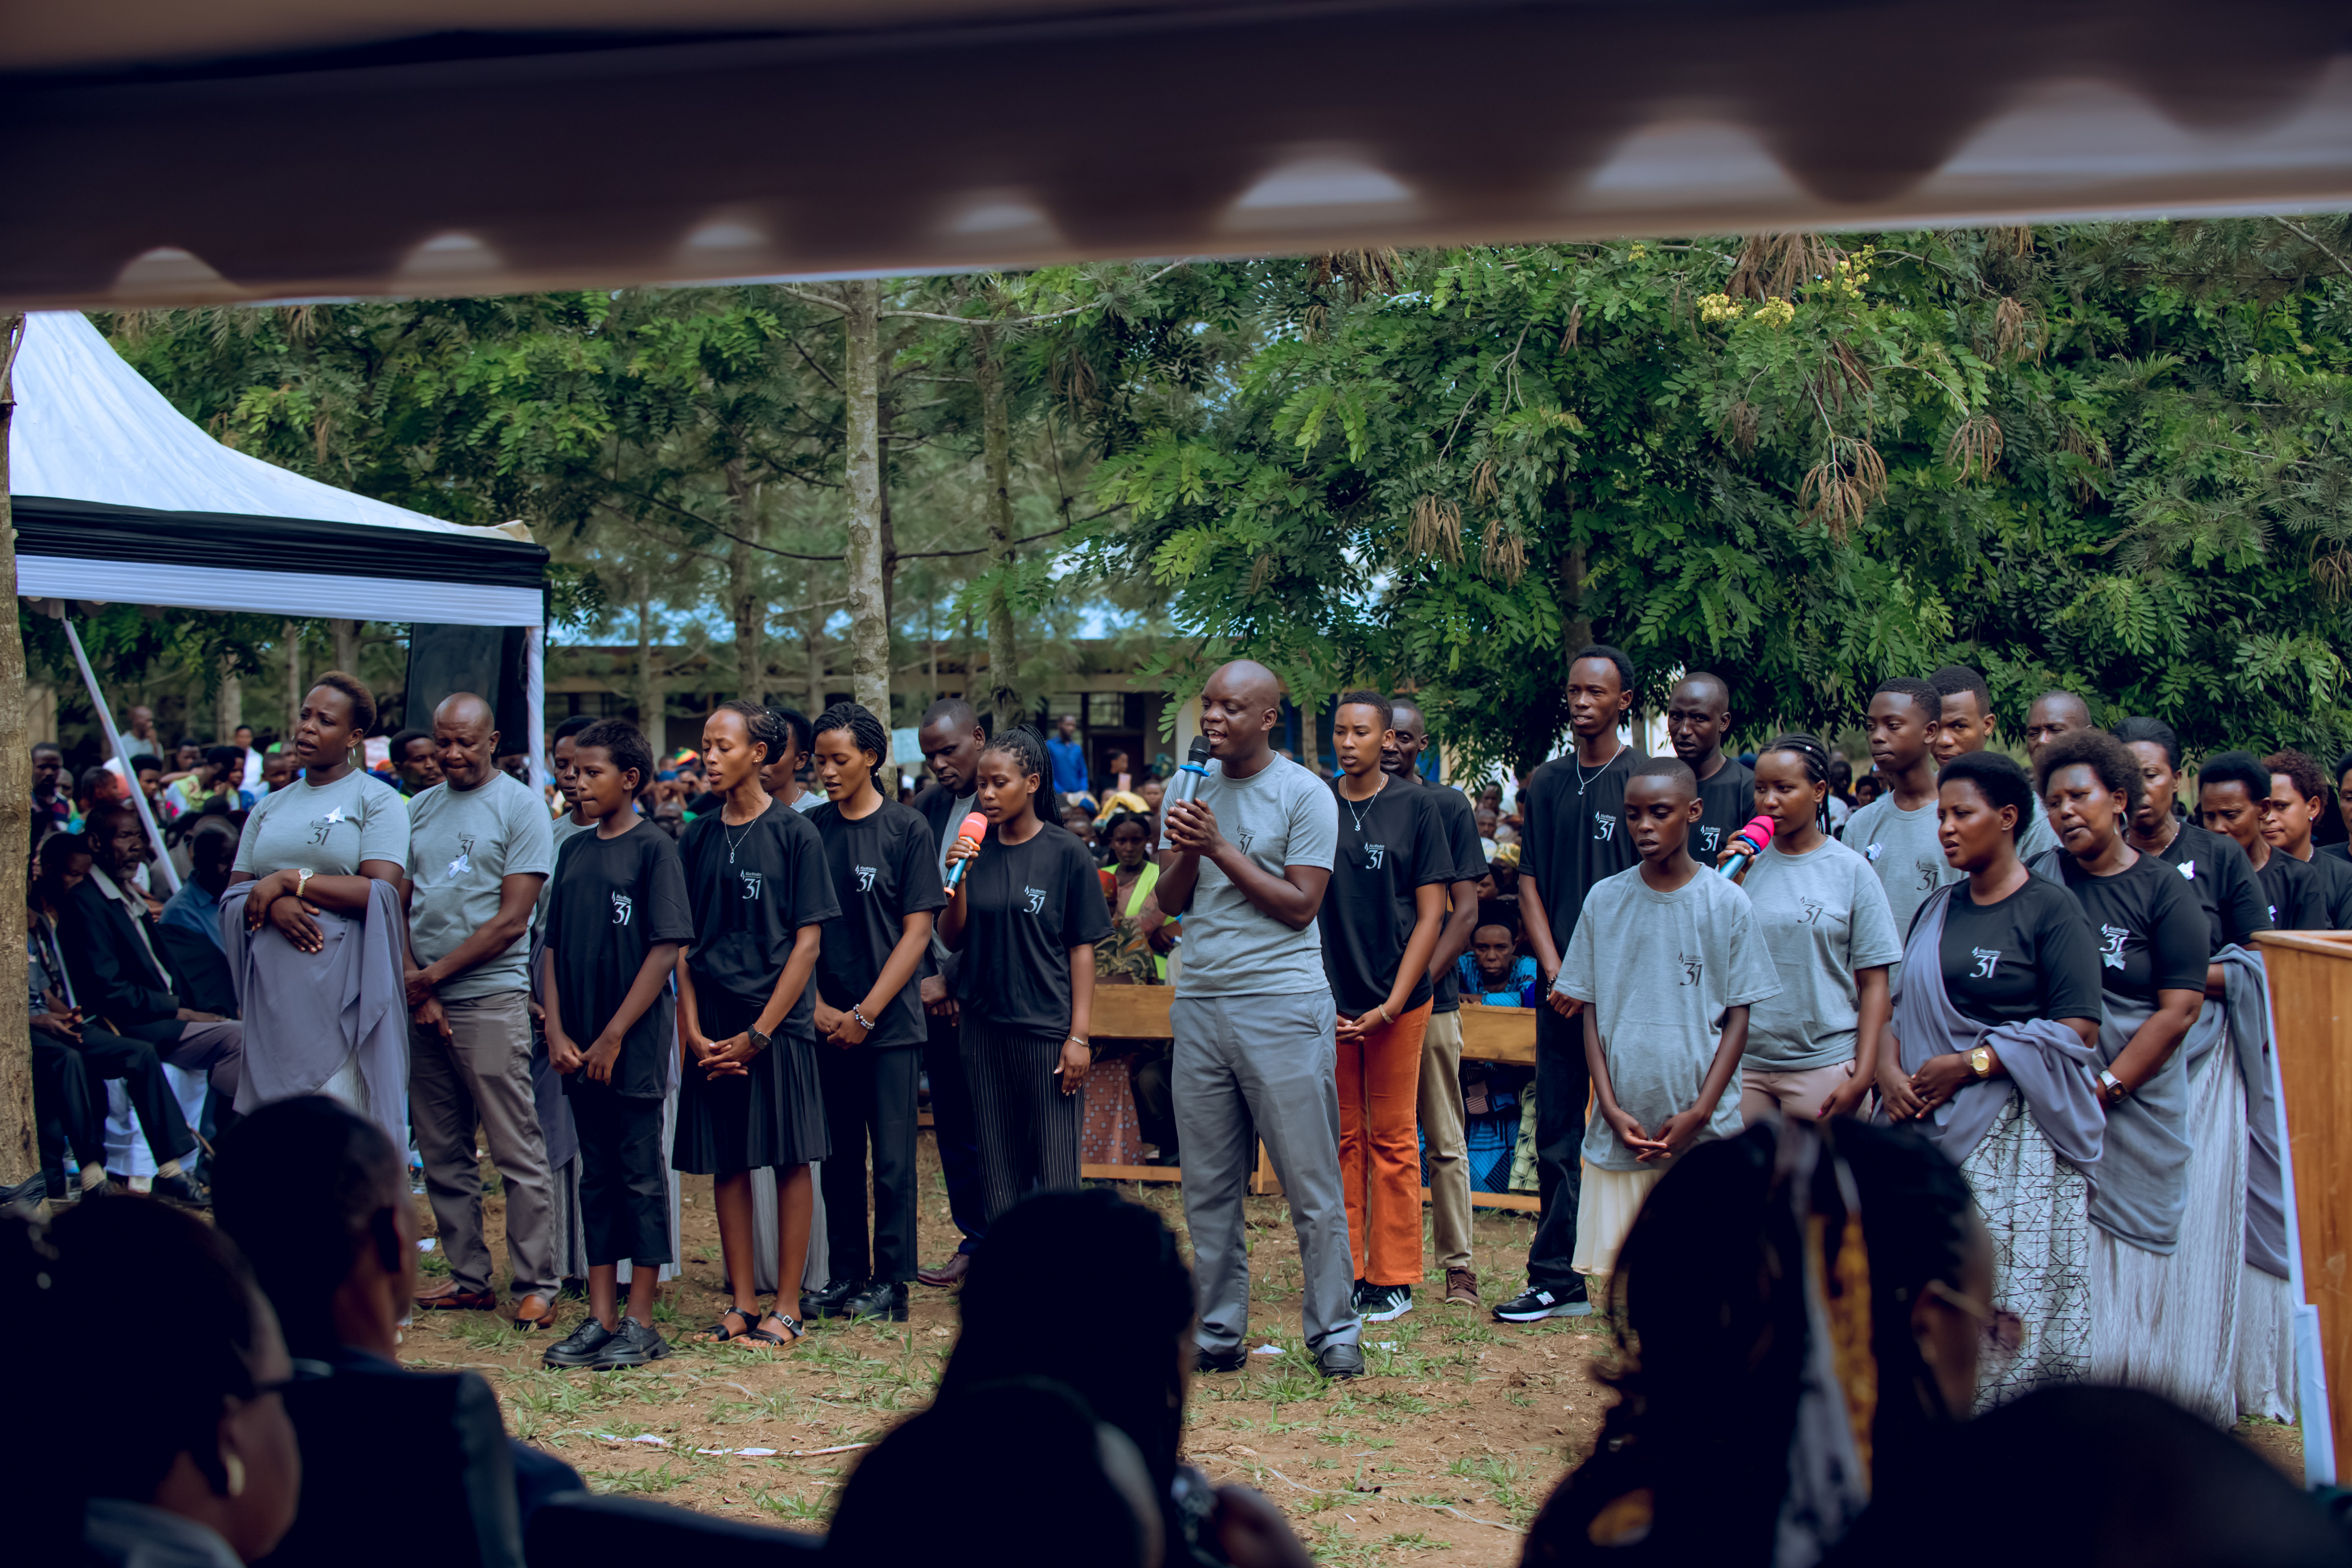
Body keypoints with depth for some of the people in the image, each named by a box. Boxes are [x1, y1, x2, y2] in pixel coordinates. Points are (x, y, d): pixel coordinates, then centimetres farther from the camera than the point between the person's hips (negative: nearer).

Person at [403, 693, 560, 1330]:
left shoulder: (520, 806, -2)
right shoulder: (419, 809, 15)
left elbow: (511, 922, -8)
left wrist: (433, 976, -9)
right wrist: (412, 985, -3)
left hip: (491, 999, -6)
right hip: (420, 1001, 6)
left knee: (518, 1153, -4)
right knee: (442, 1153, 9)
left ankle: (535, 1284, 0)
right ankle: (468, 1277, 17)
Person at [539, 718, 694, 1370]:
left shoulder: (654, 849, -7)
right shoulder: (573, 851, 11)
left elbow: (666, 949, -11)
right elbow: (554, 946, 13)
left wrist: (614, 1036, -13)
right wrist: (556, 1030, 0)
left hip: (636, 1046, -6)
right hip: (580, 1051, 6)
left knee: (641, 1177, 0)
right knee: (596, 1177, 10)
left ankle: (641, 1324, 5)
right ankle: (600, 1319, 15)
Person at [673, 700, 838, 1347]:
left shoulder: (795, 834, -3)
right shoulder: (697, 838, 9)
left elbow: (808, 941, -6)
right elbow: (684, 942, 9)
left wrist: (759, 1033, -11)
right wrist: (694, 1030, -3)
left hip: (777, 1023, -4)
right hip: (712, 1028, 4)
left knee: (790, 1161, -1)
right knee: (727, 1165, 6)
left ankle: (787, 1307, 5)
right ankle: (742, 1303, 14)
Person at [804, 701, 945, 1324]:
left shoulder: (907, 830, -1)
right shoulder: (807, 830, 7)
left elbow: (917, 931, -4)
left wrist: (865, 1014, -9)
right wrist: (819, 1008, -4)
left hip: (890, 1022, -3)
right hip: (826, 1022, 3)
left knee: (892, 1157, -1)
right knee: (838, 1156, 8)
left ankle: (889, 1282, 7)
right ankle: (844, 1275, 17)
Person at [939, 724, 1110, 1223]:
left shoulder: (1065, 854, -4)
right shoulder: (975, 849, 6)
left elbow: (1082, 949, -3)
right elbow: (952, 938, 7)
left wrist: (1079, 1035, -8)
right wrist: (958, 881, -10)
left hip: (1047, 1027, -4)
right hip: (984, 1026, 4)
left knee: (1055, 1172, -3)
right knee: (998, 1169, 8)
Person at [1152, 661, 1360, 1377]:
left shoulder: (1304, 795, -3)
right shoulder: (1191, 787, 13)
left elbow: (1299, 905, -9)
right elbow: (1171, 902, 12)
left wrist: (1220, 847, -12)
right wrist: (1186, 852, -8)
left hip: (1282, 1004, -5)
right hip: (1200, 1001, 5)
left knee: (1312, 1184, -3)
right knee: (1208, 1187, 7)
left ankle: (1333, 1332, 5)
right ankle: (1218, 1334, 15)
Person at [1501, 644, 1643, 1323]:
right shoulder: (1546, 783, 12)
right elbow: (1530, 883, 10)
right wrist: (1555, 969, -3)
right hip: (1561, 986, 4)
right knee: (1557, 1134, 5)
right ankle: (1558, 1279, 9)